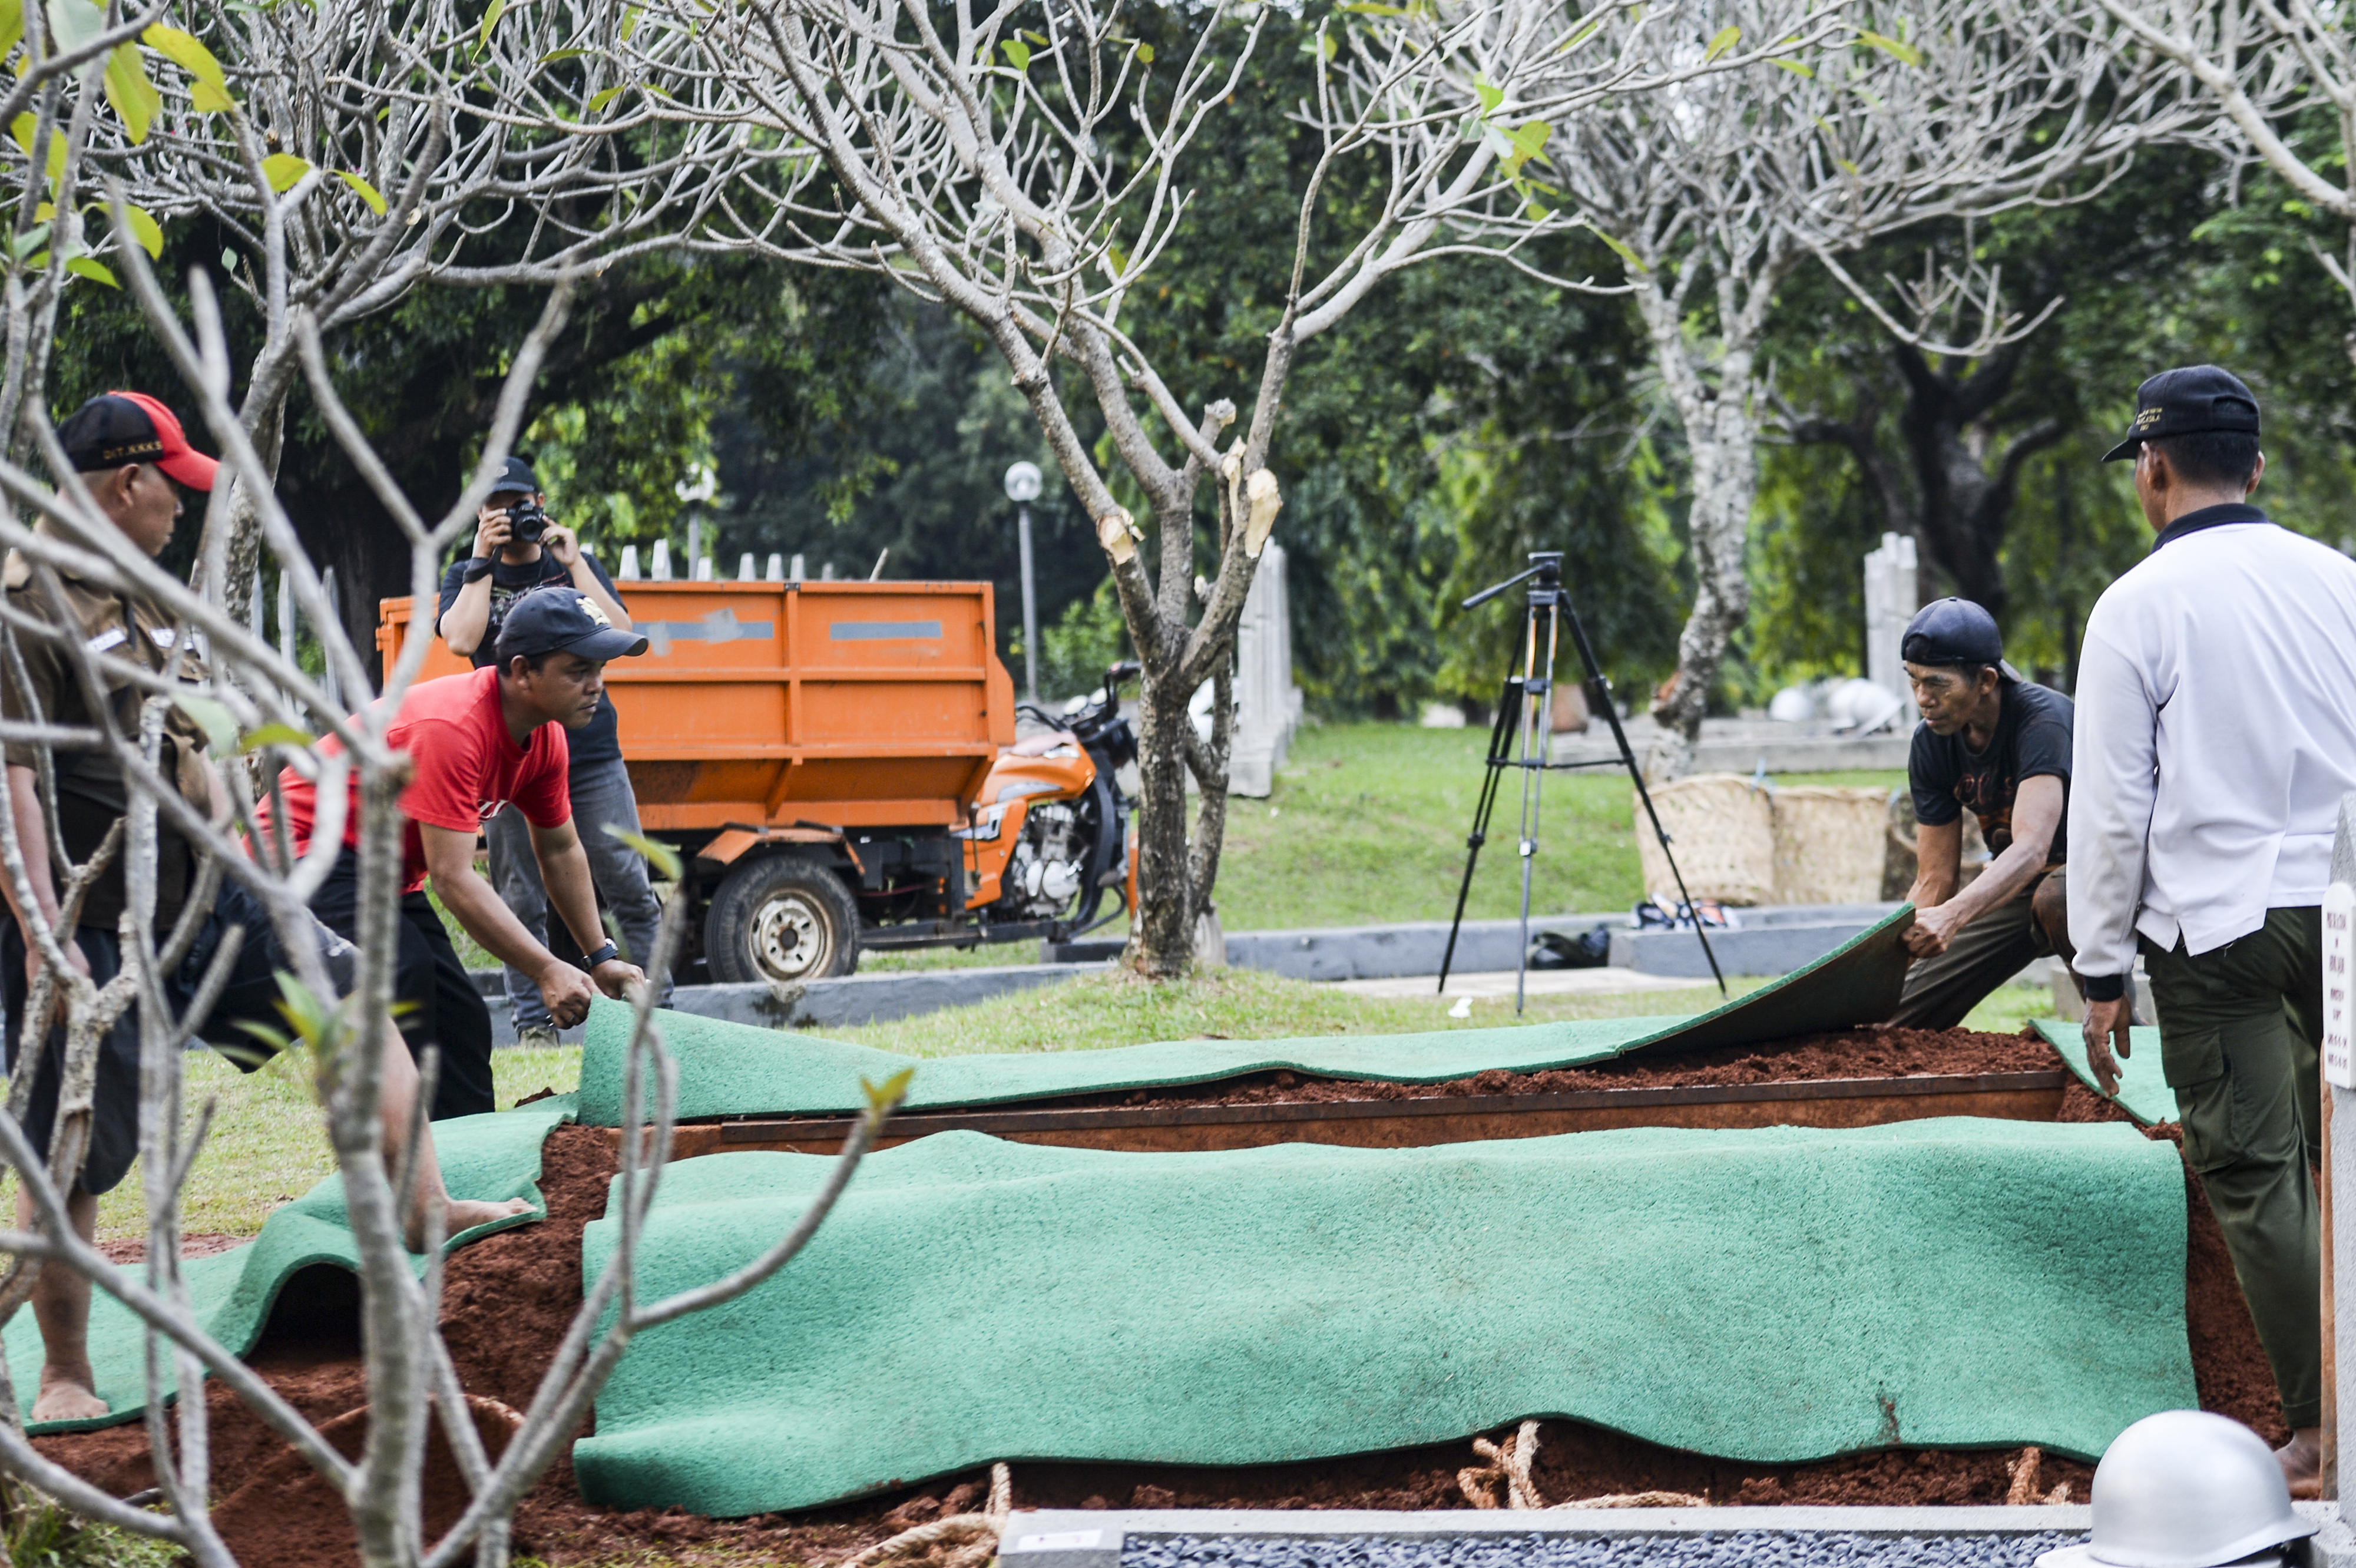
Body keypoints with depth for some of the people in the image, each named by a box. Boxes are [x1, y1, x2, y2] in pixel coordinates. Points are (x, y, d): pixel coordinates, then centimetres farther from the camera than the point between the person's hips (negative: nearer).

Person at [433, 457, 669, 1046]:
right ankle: (533, 1023, 5)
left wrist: (572, 564, -7)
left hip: (592, 756, 1)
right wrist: (484, 559, -9)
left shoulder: (576, 565, 13)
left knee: (630, 888, -1)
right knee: (521, 902, 0)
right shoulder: (467, 577, 10)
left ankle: (659, 1008, 3)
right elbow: (461, 639, -11)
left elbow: (619, 634, -3)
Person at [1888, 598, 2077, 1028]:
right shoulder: (1932, 743, -10)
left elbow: (2032, 849, -44)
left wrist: (1952, 916, -60)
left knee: (2053, 900, -41)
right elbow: (1934, 880, -6)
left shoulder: (2043, 720, -30)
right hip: (2013, 885, 6)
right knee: (1895, 1025, -1)